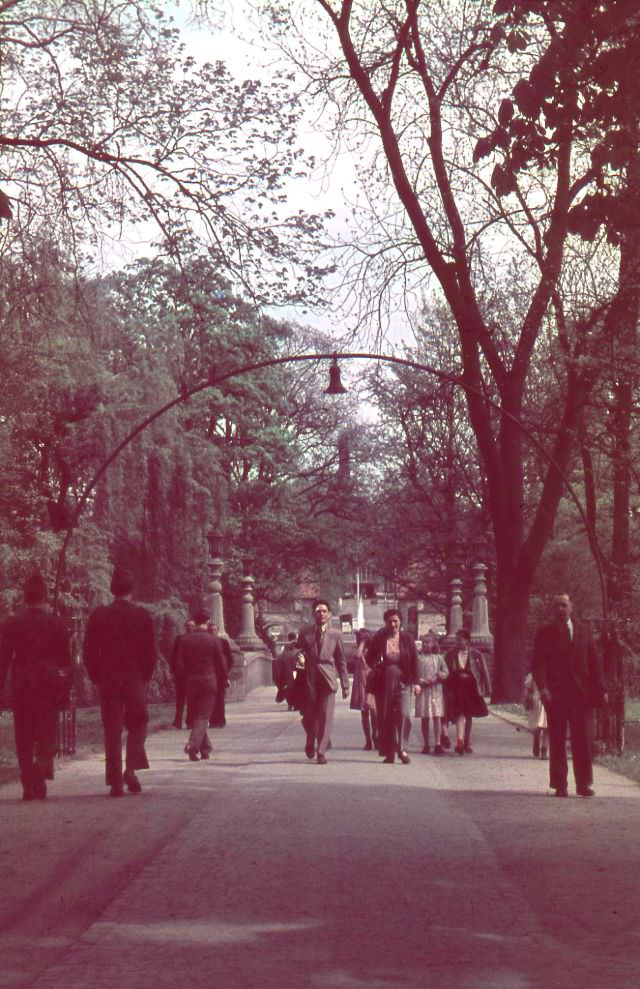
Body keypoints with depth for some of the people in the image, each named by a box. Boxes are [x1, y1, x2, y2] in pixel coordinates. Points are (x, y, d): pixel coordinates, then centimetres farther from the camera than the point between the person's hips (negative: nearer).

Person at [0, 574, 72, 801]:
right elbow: (65, 660, 1)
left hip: (21, 688, 0)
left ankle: (29, 786, 4)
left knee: (24, 740, 7)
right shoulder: (57, 624, 0)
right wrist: (65, 690, 7)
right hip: (48, 686, 0)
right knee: (47, 734, 3)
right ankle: (41, 774, -20)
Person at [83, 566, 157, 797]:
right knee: (137, 726, 14)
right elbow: (151, 652, -3)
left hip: (107, 681, 1)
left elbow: (89, 651, -1)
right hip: (136, 680, -1)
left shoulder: (98, 616, -2)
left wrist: (97, 678, 8)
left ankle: (116, 782, 3)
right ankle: (131, 768, -4)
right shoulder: (142, 615, -4)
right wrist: (145, 677, 9)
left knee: (112, 730, 5)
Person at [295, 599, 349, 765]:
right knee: (309, 715, 4)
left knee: (325, 716, -8)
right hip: (309, 679, 1)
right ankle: (311, 742, 33)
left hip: (327, 679, -1)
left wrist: (345, 685, 7)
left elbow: (341, 661, 9)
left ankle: (321, 752, -3)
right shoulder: (304, 632, 8)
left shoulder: (335, 634, 7)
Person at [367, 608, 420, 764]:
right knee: (385, 718, 2)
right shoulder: (379, 638, 3)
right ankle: (389, 753, 10)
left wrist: (415, 682, 1)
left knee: (404, 714, -16)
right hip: (383, 683, 0)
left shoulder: (407, 639, 4)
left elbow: (414, 661, 6)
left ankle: (402, 748, -7)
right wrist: (376, 666, -11)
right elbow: (370, 658, 10)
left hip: (403, 682, 0)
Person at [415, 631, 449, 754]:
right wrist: (421, 681, -13)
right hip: (423, 690, 0)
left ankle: (438, 744, -9)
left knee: (437, 717, -9)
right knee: (424, 718, 4)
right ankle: (426, 745, 10)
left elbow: (446, 672, 8)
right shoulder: (418, 657, 5)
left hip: (436, 690, 0)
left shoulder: (438, 657, 8)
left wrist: (441, 675, -14)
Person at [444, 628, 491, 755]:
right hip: (456, 686, -1)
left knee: (469, 716, 9)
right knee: (459, 713, -15)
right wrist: (447, 690, 0)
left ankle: (467, 743, 18)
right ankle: (460, 741, -27)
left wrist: (487, 688, 1)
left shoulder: (476, 655, 1)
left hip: (471, 686, 1)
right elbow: (446, 672, 6)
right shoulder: (451, 654, 3)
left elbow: (484, 671, 4)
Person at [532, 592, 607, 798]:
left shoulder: (582, 630, 11)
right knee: (557, 741, 3)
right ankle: (560, 785, 8)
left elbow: (594, 661, 10)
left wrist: (601, 689, 3)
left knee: (583, 740, -1)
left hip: (582, 694, 1)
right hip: (555, 694, -1)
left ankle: (583, 784, 6)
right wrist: (542, 687, -19)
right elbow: (538, 663, -4)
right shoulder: (545, 634, 4)